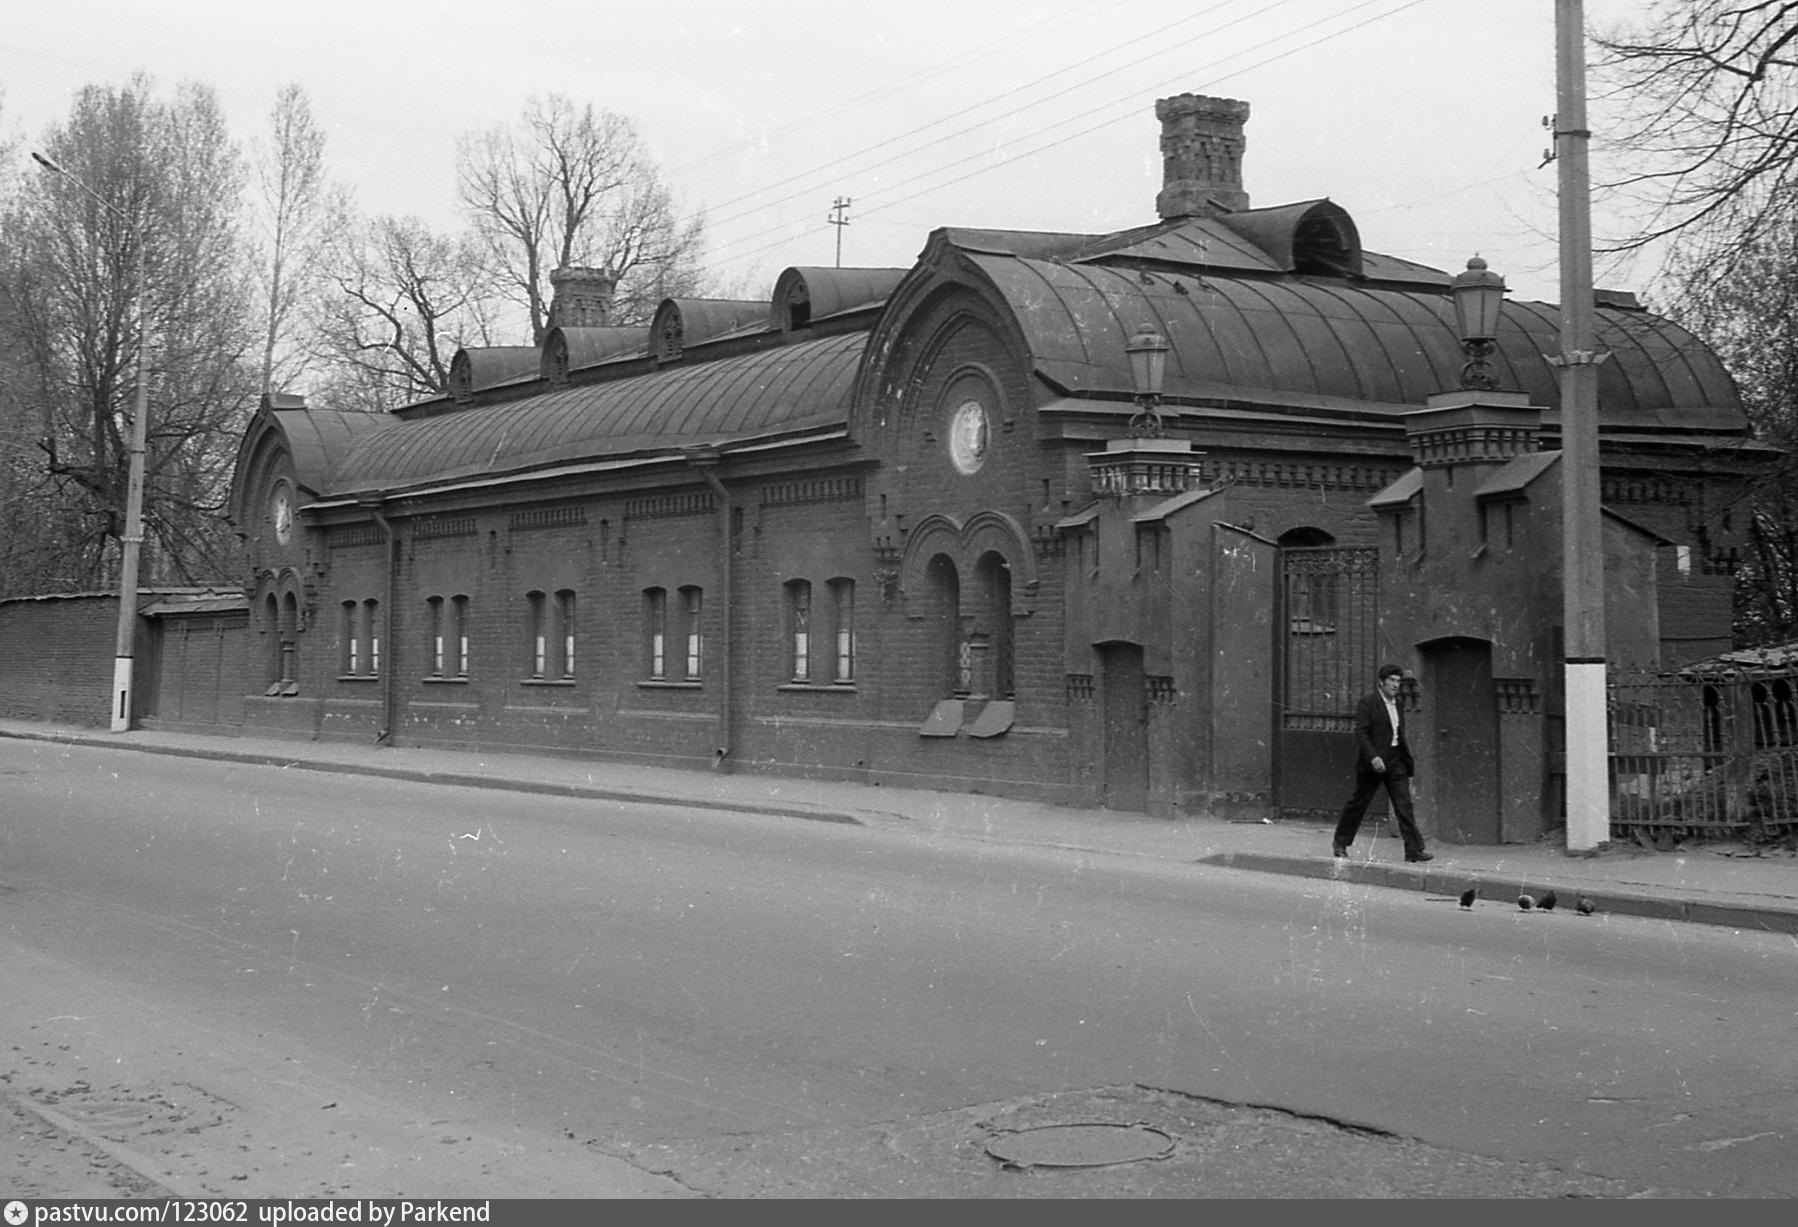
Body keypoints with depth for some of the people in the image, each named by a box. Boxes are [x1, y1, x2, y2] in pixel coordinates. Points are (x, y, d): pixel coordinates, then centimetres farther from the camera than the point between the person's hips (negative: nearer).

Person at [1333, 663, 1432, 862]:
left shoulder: (1396, 704, 14)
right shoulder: (1367, 703, -8)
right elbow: (1361, 733, -15)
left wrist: (1408, 761, 17)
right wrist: (1372, 757, -25)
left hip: (1396, 761, 6)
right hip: (1373, 761, -6)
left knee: (1404, 805, -4)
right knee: (1358, 802, 5)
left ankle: (1414, 850, -7)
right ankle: (1340, 842, 20)